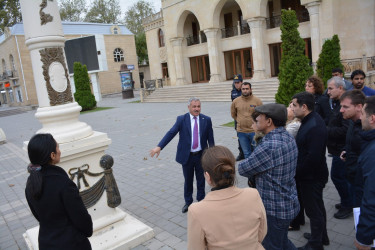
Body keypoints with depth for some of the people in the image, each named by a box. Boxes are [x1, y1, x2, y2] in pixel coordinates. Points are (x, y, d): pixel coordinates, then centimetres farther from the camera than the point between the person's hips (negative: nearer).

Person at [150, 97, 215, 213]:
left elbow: (210, 138, 2)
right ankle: (188, 202, 34)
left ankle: (201, 201, 34)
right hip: (187, 156, -1)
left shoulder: (206, 120, -3)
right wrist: (159, 147, -27)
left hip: (201, 155, 1)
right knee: (188, 181, 14)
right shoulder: (181, 119, -7)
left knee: (201, 180, 14)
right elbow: (171, 133, -16)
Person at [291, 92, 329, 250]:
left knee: (314, 210, 7)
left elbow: (313, 157, -29)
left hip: (311, 177, -10)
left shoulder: (314, 126, -27)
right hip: (310, 175, 10)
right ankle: (321, 236, 44)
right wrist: (298, 171, 8)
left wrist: (297, 172, -18)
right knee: (318, 207, 24)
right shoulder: (309, 120, 6)